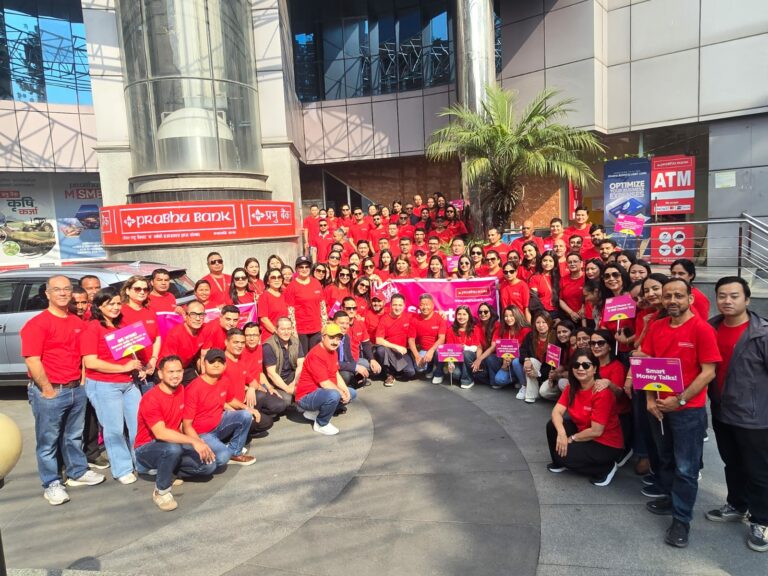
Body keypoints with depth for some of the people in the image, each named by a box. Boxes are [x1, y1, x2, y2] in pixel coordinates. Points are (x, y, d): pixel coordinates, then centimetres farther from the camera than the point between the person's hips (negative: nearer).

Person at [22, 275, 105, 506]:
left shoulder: (78, 322, 10)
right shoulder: (37, 324, -11)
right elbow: (32, 360, -16)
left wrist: (82, 381, 9)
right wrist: (48, 389, -15)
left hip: (77, 389, 6)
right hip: (49, 392, -6)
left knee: (74, 436, 19)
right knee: (48, 440, 6)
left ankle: (78, 472, 34)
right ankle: (52, 485, 17)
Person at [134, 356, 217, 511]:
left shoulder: (181, 390, 0)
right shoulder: (150, 399, -22)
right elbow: (160, 433, -32)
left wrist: (201, 444, -6)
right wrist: (194, 441, -34)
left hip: (175, 445, 7)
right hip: (147, 450, -6)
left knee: (209, 465, -11)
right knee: (173, 448, -39)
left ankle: (166, 472, 11)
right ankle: (161, 491, -14)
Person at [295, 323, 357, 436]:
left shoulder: (333, 351, 7)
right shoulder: (316, 355, -25)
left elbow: (336, 374, 9)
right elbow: (325, 383, -26)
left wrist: (345, 389, -8)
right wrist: (341, 393, -13)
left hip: (323, 392, 10)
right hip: (307, 397, -10)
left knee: (352, 393, 12)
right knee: (334, 395, -36)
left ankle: (315, 412, 11)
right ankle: (321, 425, -7)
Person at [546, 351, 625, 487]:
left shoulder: (602, 393, -27)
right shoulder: (571, 387, -3)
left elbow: (596, 431, -25)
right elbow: (557, 411, -11)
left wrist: (571, 439, -14)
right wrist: (561, 433, -30)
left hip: (607, 444, -7)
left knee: (564, 455, -19)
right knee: (552, 425, -8)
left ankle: (606, 468, 0)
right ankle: (560, 463, 15)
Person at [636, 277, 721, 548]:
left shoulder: (702, 329, -14)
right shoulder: (656, 327, 1)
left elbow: (708, 372, -15)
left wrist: (680, 400, -18)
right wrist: (650, 399, -4)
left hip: (689, 410, -5)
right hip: (658, 407, 5)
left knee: (686, 468, 4)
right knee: (665, 459, 20)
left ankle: (681, 520, 16)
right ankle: (669, 498, 39)